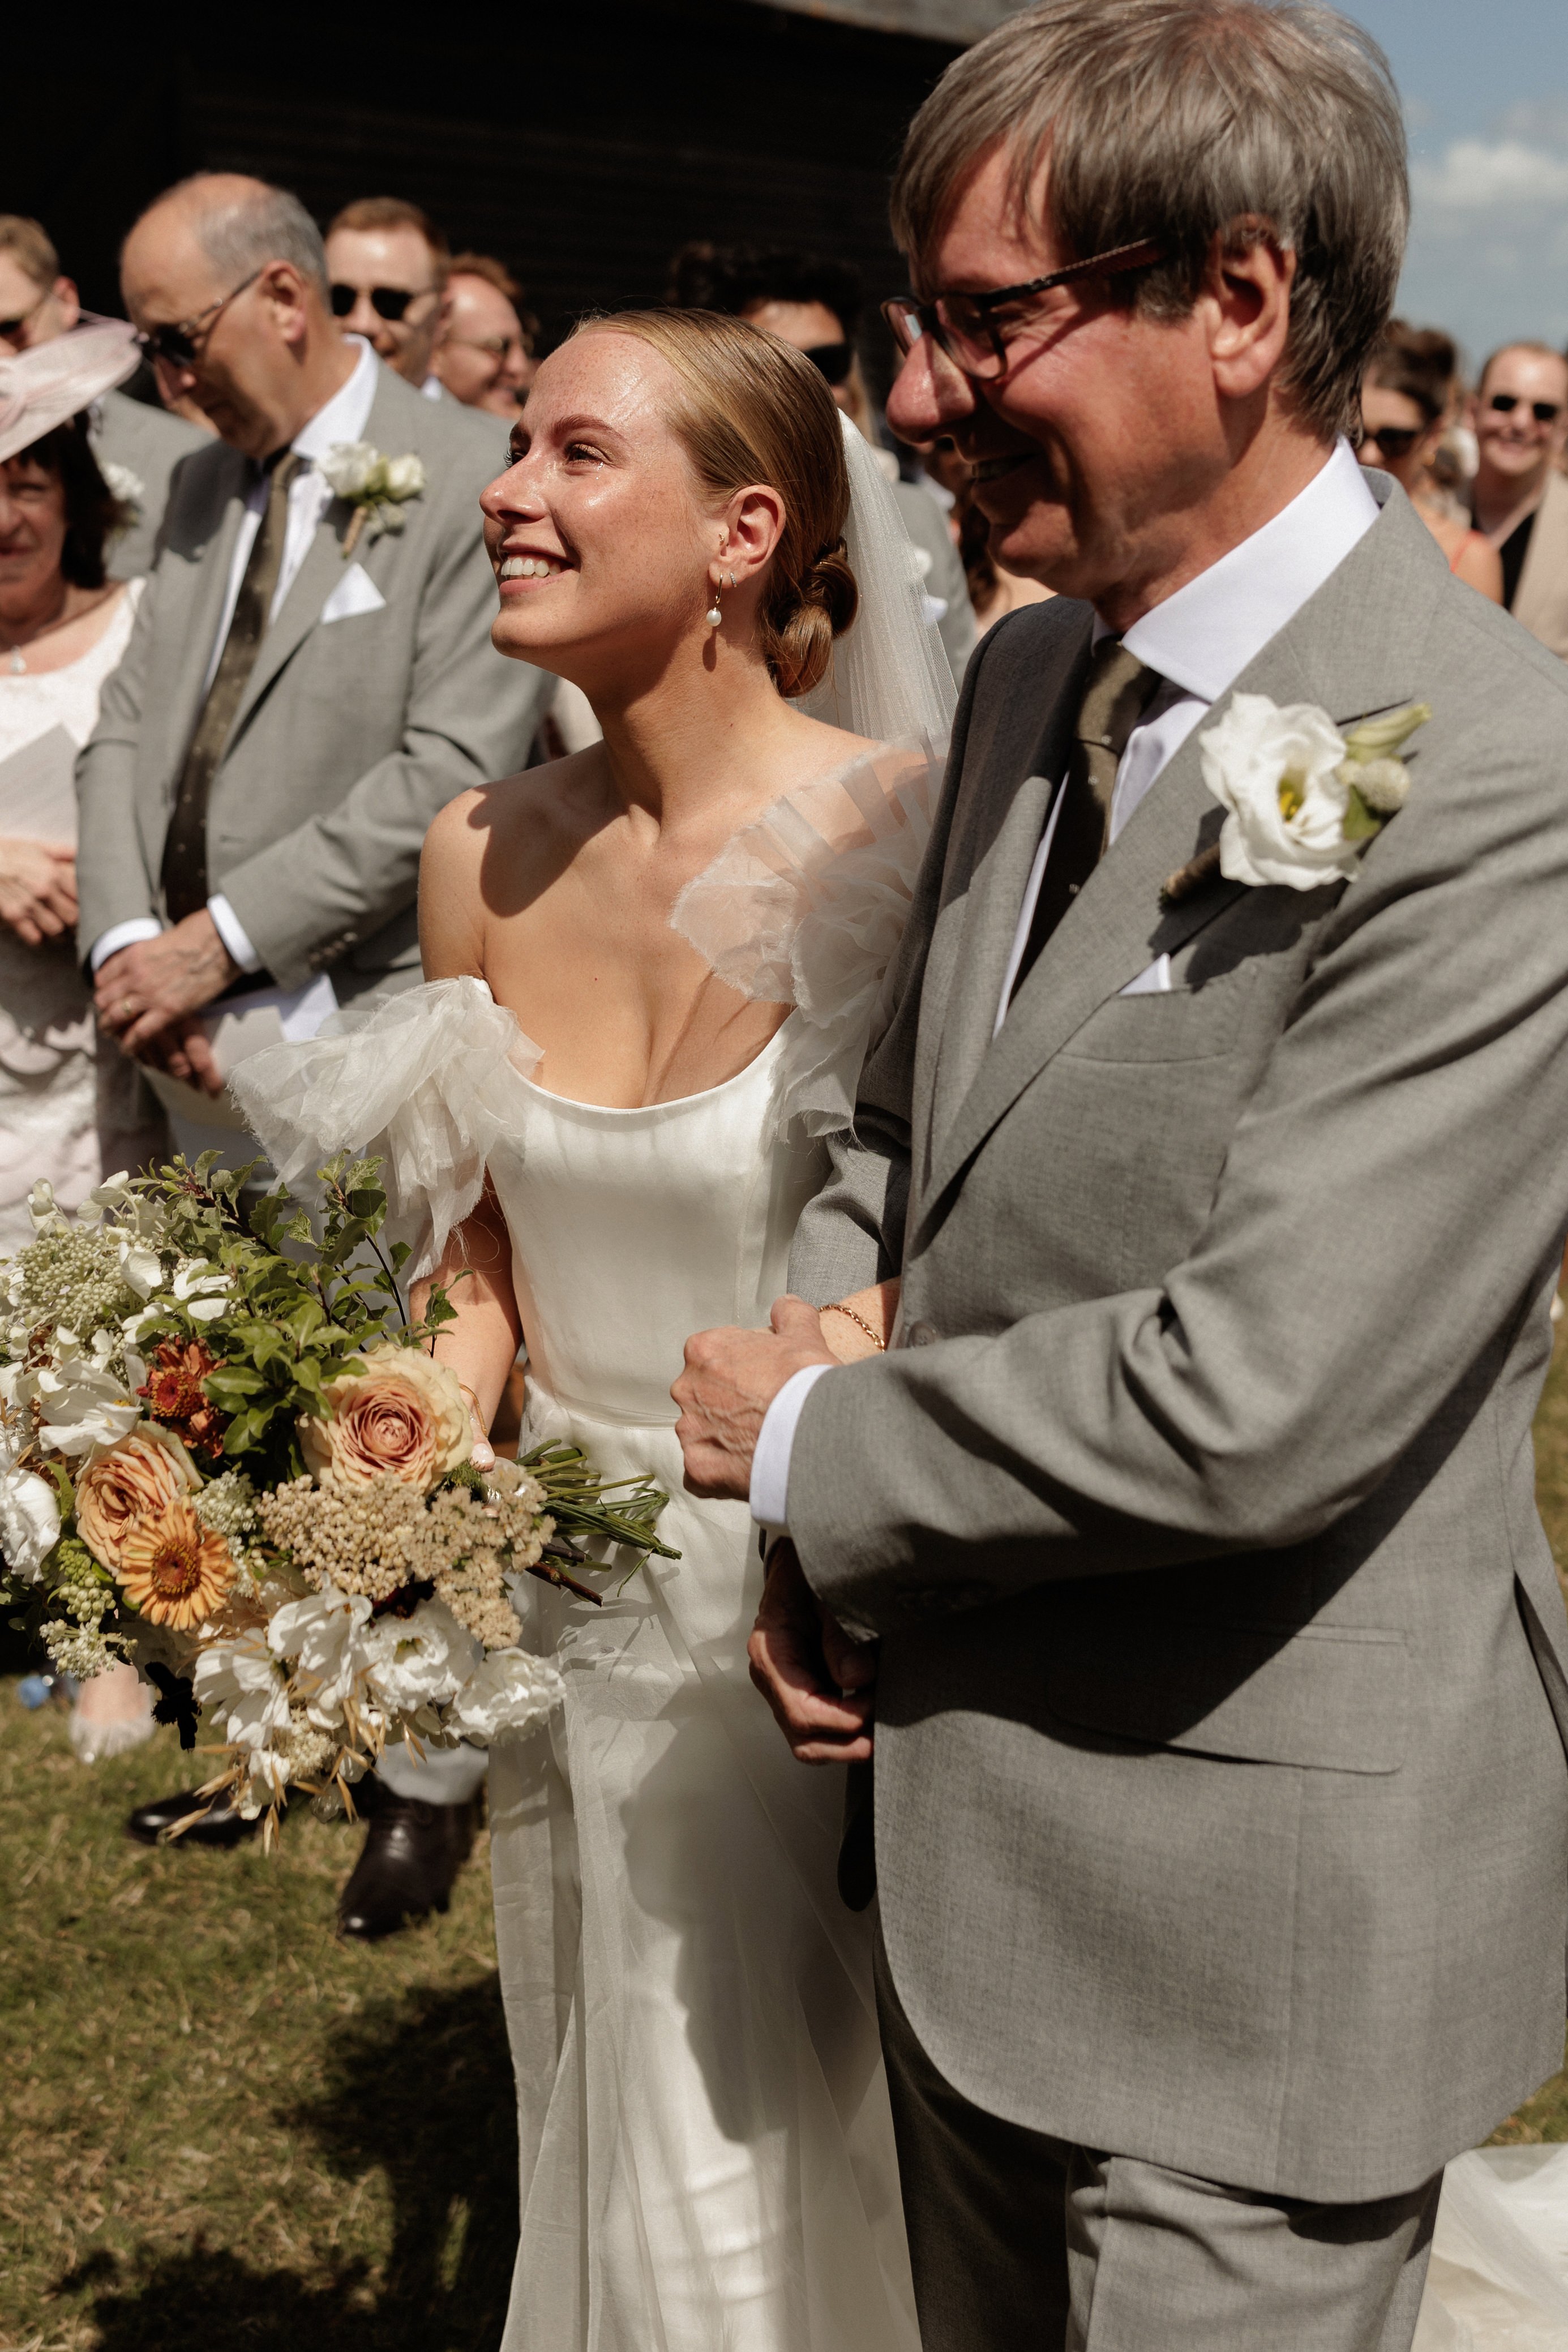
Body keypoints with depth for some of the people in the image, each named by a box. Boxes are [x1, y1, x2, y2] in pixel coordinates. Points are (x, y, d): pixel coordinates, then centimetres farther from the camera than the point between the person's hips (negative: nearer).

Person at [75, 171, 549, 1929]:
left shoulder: (467, 480, -9)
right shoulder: (207, 484, 15)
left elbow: (456, 767, -17)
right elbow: (129, 730, 11)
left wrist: (228, 934, -16)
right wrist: (127, 944, -7)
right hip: (212, 1048, 7)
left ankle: (433, 1779, 19)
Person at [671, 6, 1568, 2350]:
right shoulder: (1028, 678, 3)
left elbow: (1255, 1403, -28)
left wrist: (806, 1446, -13)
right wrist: (821, 1544, -4)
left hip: (1254, 1913, -7)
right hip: (960, 1834, 8)